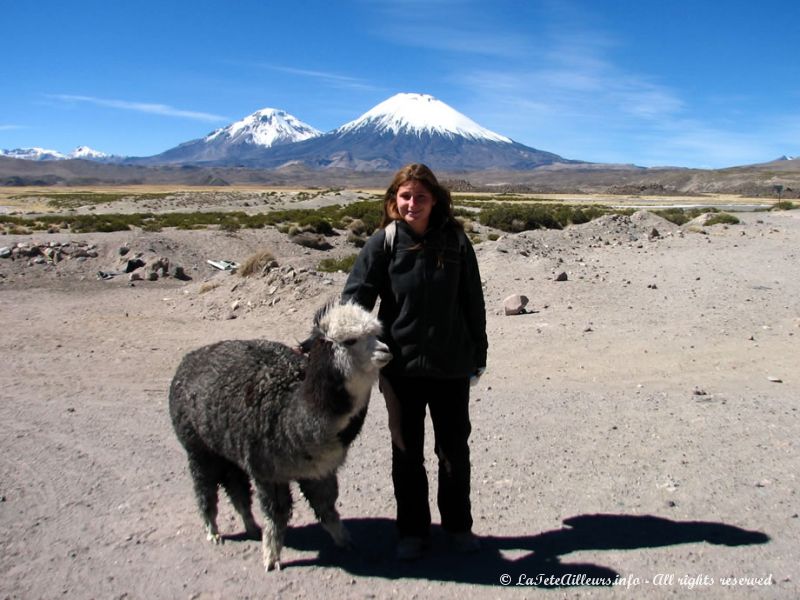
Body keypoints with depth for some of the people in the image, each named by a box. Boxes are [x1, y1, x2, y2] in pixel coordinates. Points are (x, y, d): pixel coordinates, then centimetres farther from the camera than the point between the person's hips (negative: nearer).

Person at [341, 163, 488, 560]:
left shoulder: (455, 240, -2)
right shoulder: (384, 242, -6)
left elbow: (473, 302, 4)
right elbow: (356, 295, -12)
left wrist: (478, 354, 7)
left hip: (451, 364, 1)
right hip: (402, 365, -1)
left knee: (455, 447, 15)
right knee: (407, 452, 12)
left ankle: (458, 524, 36)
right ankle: (412, 531, 31)